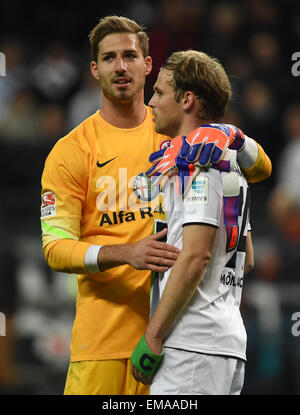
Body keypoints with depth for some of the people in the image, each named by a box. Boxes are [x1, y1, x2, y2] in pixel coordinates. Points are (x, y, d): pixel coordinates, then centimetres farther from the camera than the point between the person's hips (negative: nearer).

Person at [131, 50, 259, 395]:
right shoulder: (228, 158, 21)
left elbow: (196, 255, -18)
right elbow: (246, 259, 24)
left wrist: (152, 338, -17)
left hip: (193, 346, -10)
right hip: (229, 339, 10)